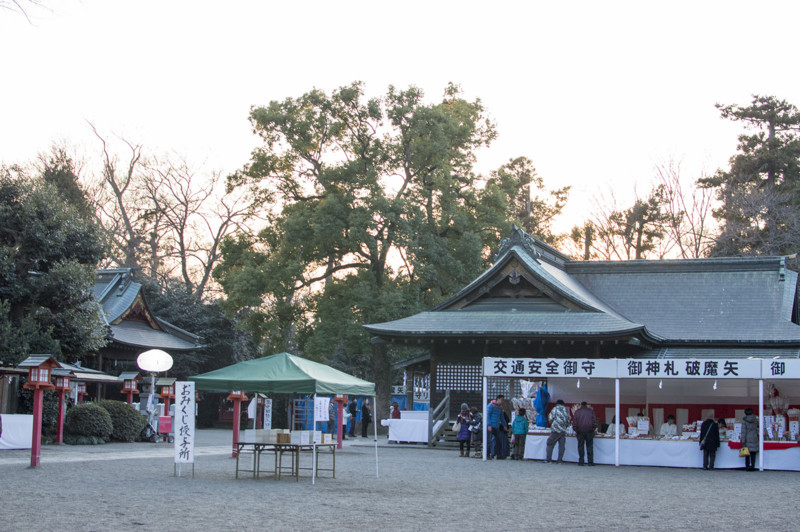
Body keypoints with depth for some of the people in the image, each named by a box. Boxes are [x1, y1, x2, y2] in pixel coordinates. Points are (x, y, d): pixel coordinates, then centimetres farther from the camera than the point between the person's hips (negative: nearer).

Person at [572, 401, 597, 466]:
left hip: (580, 431, 0)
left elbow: (574, 421, 4)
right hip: (589, 431, 0)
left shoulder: (577, 411, 8)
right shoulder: (591, 411, 10)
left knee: (580, 446, 2)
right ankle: (590, 462, -3)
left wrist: (575, 430, 9)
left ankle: (581, 461, -2)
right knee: (589, 446, 2)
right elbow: (594, 421, 5)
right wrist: (594, 428, 11)